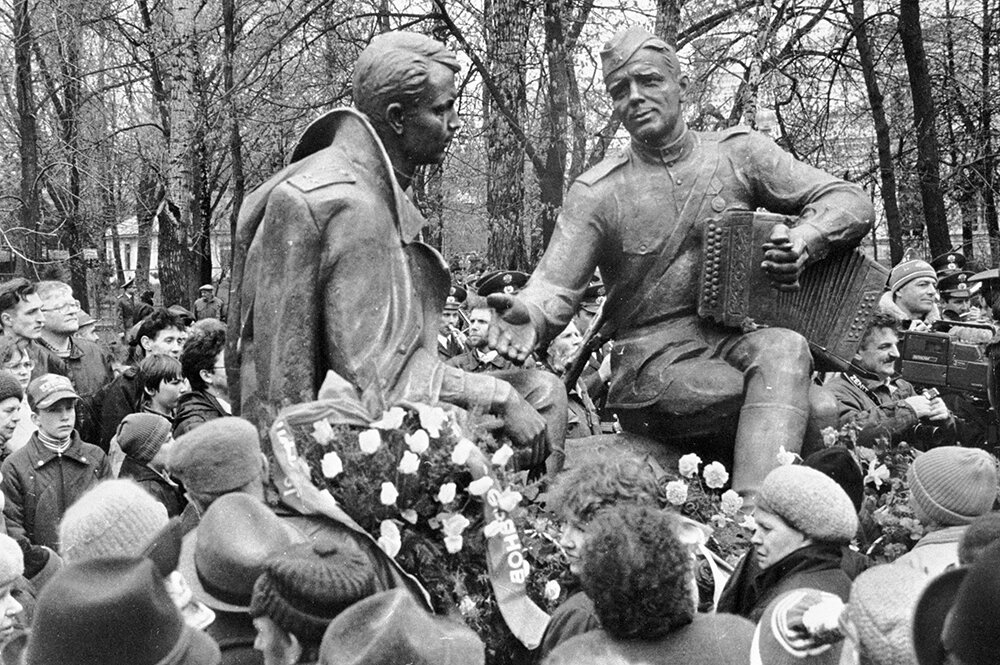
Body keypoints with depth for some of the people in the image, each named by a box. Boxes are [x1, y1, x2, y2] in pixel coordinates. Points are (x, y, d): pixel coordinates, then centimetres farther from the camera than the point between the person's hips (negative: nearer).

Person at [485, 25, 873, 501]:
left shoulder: (737, 153, 6)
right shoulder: (597, 192, 1)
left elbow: (851, 202, 6)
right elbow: (556, 287, -5)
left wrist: (803, 240, -17)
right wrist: (529, 316, -30)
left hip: (736, 334, 3)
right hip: (652, 357, -2)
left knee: (785, 349, -35)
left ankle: (753, 519, -41)